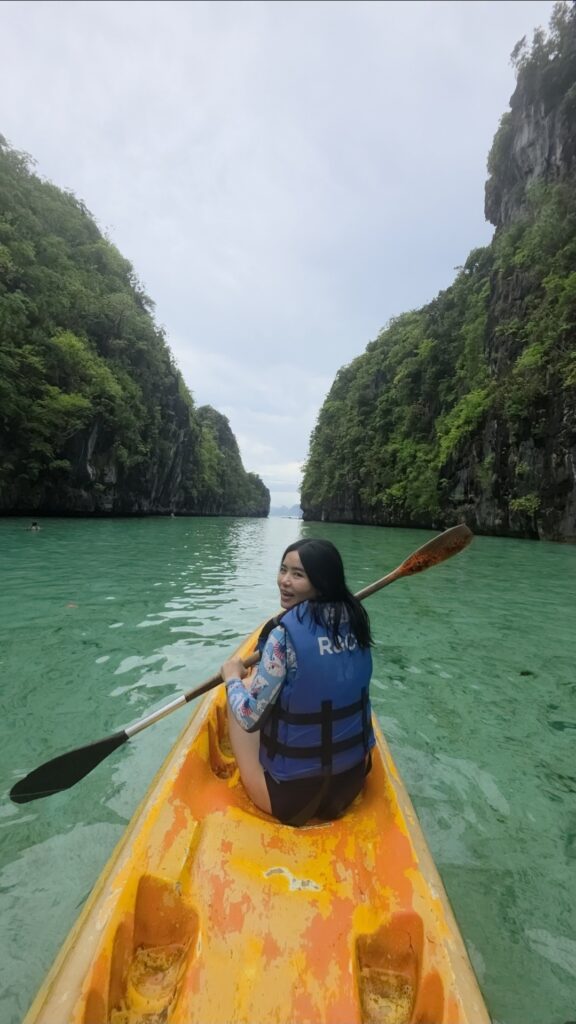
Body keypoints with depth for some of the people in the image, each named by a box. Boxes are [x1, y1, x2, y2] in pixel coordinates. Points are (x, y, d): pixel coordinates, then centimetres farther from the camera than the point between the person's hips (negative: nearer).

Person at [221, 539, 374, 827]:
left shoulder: (286, 631, -25)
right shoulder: (354, 619, -5)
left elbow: (249, 719, -18)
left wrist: (232, 677, 0)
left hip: (289, 796, -5)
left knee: (244, 690, 8)